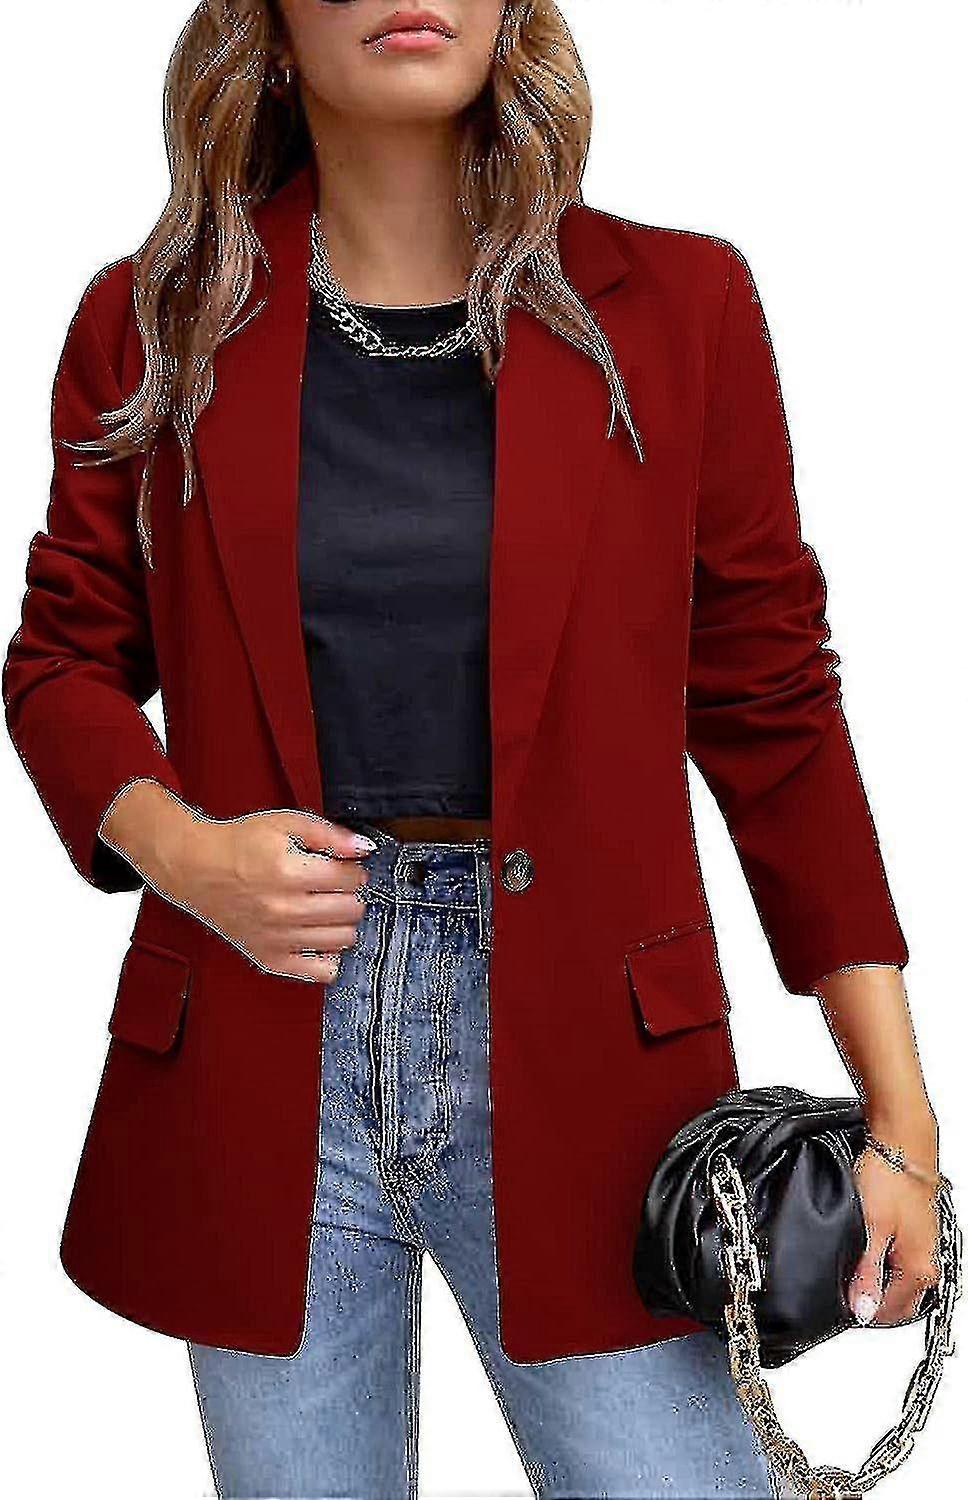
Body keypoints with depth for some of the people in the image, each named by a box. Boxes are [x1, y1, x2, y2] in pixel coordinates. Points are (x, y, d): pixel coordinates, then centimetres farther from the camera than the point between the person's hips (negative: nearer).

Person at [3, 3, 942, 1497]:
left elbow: (770, 704, 3)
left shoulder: (677, 305, 2)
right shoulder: (153, 324, 4)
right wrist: (181, 847, -11)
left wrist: (901, 1117, 0)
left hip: (575, 1050, -1)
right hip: (261, 1051, 1)